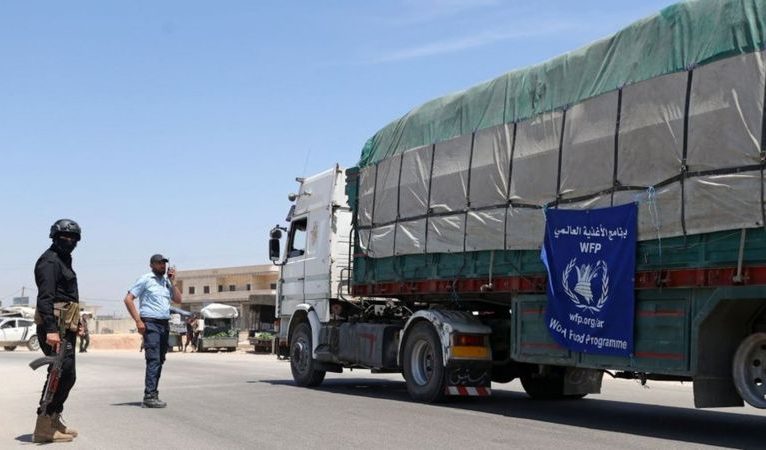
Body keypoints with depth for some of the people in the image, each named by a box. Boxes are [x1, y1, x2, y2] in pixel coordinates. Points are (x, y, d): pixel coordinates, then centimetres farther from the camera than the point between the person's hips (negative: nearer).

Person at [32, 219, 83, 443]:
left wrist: (74, 326, 24)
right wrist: (50, 329, -30)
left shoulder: (63, 261, 22)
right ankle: (44, 428, -9)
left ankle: (54, 421, 25)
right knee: (61, 373, -12)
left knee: (67, 375, 15)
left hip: (65, 327, 10)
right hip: (55, 326, -10)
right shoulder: (50, 261, -10)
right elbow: (45, 297, -21)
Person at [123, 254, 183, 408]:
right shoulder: (145, 279, -2)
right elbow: (128, 299, -7)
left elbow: (178, 300, 13)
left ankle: (152, 394, 13)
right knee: (153, 360, -14)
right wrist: (138, 321, -13)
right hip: (151, 324, -7)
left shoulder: (166, 281, 17)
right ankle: (149, 396, -15)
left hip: (165, 324, 7)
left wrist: (172, 281, 4)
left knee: (160, 360, 8)